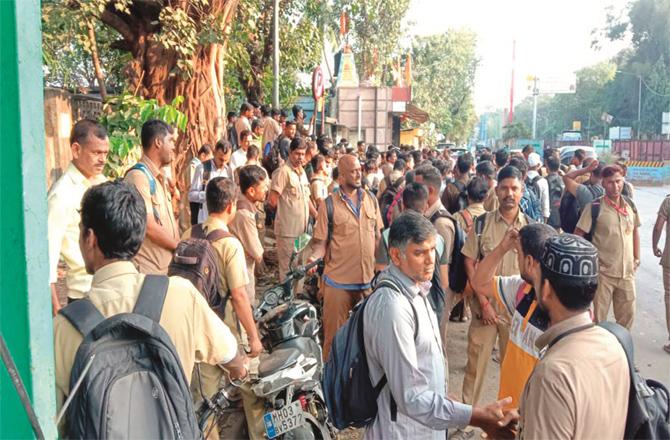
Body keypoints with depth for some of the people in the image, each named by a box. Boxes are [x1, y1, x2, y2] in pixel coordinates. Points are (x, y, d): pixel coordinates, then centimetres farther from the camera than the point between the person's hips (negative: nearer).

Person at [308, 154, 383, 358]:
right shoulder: (329, 204, -8)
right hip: (338, 280, -4)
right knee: (334, 333, 7)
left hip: (368, 278, 4)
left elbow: (377, 237, 12)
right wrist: (314, 257, -25)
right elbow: (320, 241, -6)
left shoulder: (371, 199, 5)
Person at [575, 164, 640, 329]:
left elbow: (635, 231, 15)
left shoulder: (630, 205, 2)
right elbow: (577, 236, -11)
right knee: (599, 316, 7)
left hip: (627, 272, 5)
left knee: (627, 315, 17)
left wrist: (637, 257, 12)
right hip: (603, 272, -5)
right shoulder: (594, 207, -13)